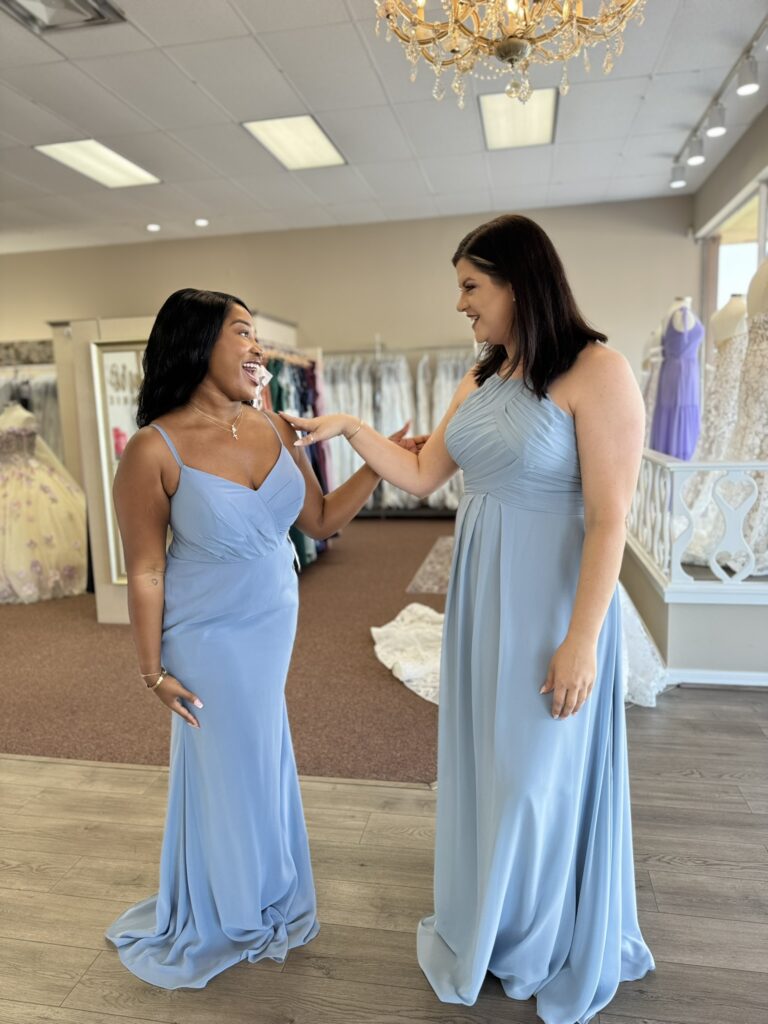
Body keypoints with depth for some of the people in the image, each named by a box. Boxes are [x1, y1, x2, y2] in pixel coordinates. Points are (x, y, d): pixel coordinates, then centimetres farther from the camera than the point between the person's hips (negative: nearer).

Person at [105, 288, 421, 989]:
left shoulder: (274, 429, -5)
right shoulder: (156, 449, -21)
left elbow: (322, 520, 1)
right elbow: (144, 571, -15)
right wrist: (155, 672, -9)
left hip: (274, 626, 5)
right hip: (210, 637, -5)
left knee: (264, 760, 22)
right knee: (223, 767, 14)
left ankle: (263, 900, 50)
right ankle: (213, 920, 45)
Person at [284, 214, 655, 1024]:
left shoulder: (597, 372, -15)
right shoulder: (481, 379, 7)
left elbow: (608, 520, -18)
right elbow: (421, 476, 11)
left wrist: (581, 640, -18)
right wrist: (350, 427, 4)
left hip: (549, 603, -7)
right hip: (478, 598, 7)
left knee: (541, 775, 11)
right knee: (485, 764, 20)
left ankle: (550, 949, 41)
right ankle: (491, 926, 47)